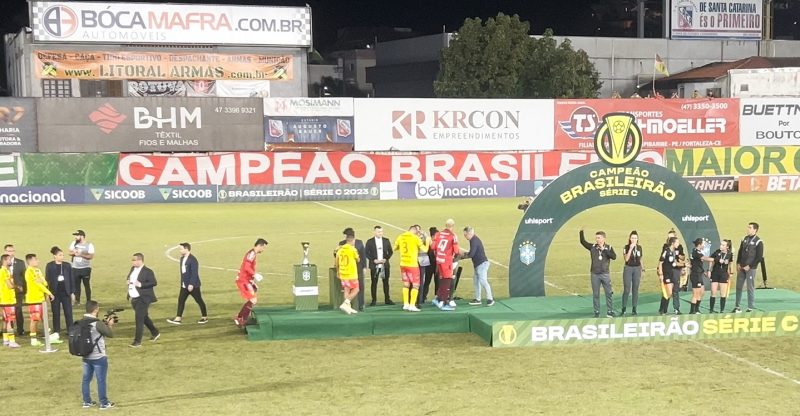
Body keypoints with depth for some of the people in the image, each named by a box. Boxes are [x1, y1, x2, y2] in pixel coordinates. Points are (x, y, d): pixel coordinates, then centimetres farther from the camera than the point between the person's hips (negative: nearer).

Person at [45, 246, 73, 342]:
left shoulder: (67, 265, 3)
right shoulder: (49, 266, -3)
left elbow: (71, 279, 6)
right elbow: (47, 279, -1)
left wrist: (72, 292, 5)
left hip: (66, 292, 1)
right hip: (55, 292, -1)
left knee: (68, 312, 0)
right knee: (56, 313, 7)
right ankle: (56, 333, 14)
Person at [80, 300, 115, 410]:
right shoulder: (98, 323, -23)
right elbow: (110, 334, -13)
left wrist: (104, 323, 9)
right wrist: (110, 325, 4)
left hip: (86, 357, 7)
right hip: (99, 358, -7)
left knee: (86, 379, 15)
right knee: (101, 380, 4)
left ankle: (87, 402, 24)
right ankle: (104, 403, 13)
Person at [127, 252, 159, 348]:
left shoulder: (147, 271, -16)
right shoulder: (133, 269, 9)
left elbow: (154, 282, -18)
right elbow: (129, 277, 24)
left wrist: (141, 285, -24)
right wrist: (128, 281, 1)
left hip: (142, 299, -9)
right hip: (134, 299, 9)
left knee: (139, 319, -8)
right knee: (144, 317, 20)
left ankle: (137, 341, -3)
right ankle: (155, 333, 37)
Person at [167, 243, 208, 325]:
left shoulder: (193, 260, -19)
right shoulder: (182, 258, 8)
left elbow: (195, 273, -22)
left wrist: (191, 284, -24)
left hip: (193, 285, -8)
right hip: (184, 285, 8)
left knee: (199, 301, 4)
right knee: (181, 300, 5)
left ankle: (205, 317, 16)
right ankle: (178, 318, 9)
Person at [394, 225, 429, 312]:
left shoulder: (400, 237, 4)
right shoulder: (415, 238, -10)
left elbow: (395, 248, 16)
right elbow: (425, 250, -8)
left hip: (403, 264, 5)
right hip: (413, 265, -5)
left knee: (406, 285, 16)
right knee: (415, 285, 2)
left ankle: (406, 304, 16)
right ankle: (412, 305, -4)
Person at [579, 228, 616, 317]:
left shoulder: (609, 248, -1)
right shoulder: (592, 247, 1)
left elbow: (614, 257, -15)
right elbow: (583, 241, -5)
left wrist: (604, 249, -20)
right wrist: (581, 232, -17)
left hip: (605, 274, -1)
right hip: (595, 274, 1)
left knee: (609, 293, 3)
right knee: (595, 294, 6)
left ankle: (610, 312, 12)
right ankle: (596, 312, 14)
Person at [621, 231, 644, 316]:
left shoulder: (639, 247, 7)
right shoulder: (626, 247, -3)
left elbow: (640, 259, 15)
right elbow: (626, 259, -15)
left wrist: (643, 269, 12)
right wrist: (630, 248, -20)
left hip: (637, 269, 3)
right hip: (628, 268, -3)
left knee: (635, 289, 4)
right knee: (626, 289, -4)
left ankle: (634, 309, 8)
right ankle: (623, 308, 4)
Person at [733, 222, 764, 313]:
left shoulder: (758, 242, -8)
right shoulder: (745, 239, 10)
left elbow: (759, 257, -10)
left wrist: (750, 266, -13)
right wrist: (738, 263, 5)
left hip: (750, 268, -6)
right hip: (741, 267, 6)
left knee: (750, 288, -2)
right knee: (738, 287, 8)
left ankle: (750, 308, 6)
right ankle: (737, 307, 16)